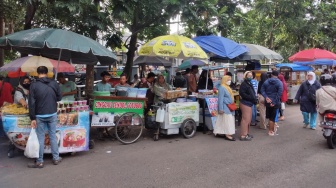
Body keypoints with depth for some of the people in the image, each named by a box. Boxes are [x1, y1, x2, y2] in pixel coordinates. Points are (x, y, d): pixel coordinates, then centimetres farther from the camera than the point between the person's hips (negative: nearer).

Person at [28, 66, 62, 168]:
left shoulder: (34, 85, -9)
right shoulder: (54, 83, -3)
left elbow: (31, 103, -9)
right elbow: (59, 97, 5)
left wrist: (33, 118, -6)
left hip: (40, 116, -2)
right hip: (52, 114, 2)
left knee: (40, 138, 6)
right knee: (53, 136, 12)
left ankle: (39, 161, 13)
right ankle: (56, 158, 19)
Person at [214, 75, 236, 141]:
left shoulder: (227, 87, 15)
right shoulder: (222, 88, -14)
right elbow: (220, 99, -18)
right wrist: (221, 109, -21)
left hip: (229, 108, 10)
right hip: (225, 108, -10)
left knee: (230, 120, 10)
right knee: (227, 121, -9)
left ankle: (228, 134, 15)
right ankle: (227, 135, -6)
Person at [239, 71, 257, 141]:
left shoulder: (249, 84, 17)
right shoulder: (244, 84, -13)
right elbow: (242, 93, -23)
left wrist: (254, 99, 4)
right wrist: (252, 98, -22)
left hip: (249, 104, 10)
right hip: (245, 104, -10)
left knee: (248, 119, 16)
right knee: (245, 119, -8)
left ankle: (246, 133, 27)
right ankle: (243, 135, -3)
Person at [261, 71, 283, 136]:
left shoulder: (266, 81, 4)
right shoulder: (279, 83, -8)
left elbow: (262, 90, -5)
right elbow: (279, 93, -17)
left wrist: (266, 97, -14)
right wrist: (274, 102, -16)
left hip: (268, 102, 4)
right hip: (275, 103, -4)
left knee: (269, 117, 15)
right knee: (273, 118, 3)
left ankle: (272, 129, 25)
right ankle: (271, 131, 8)